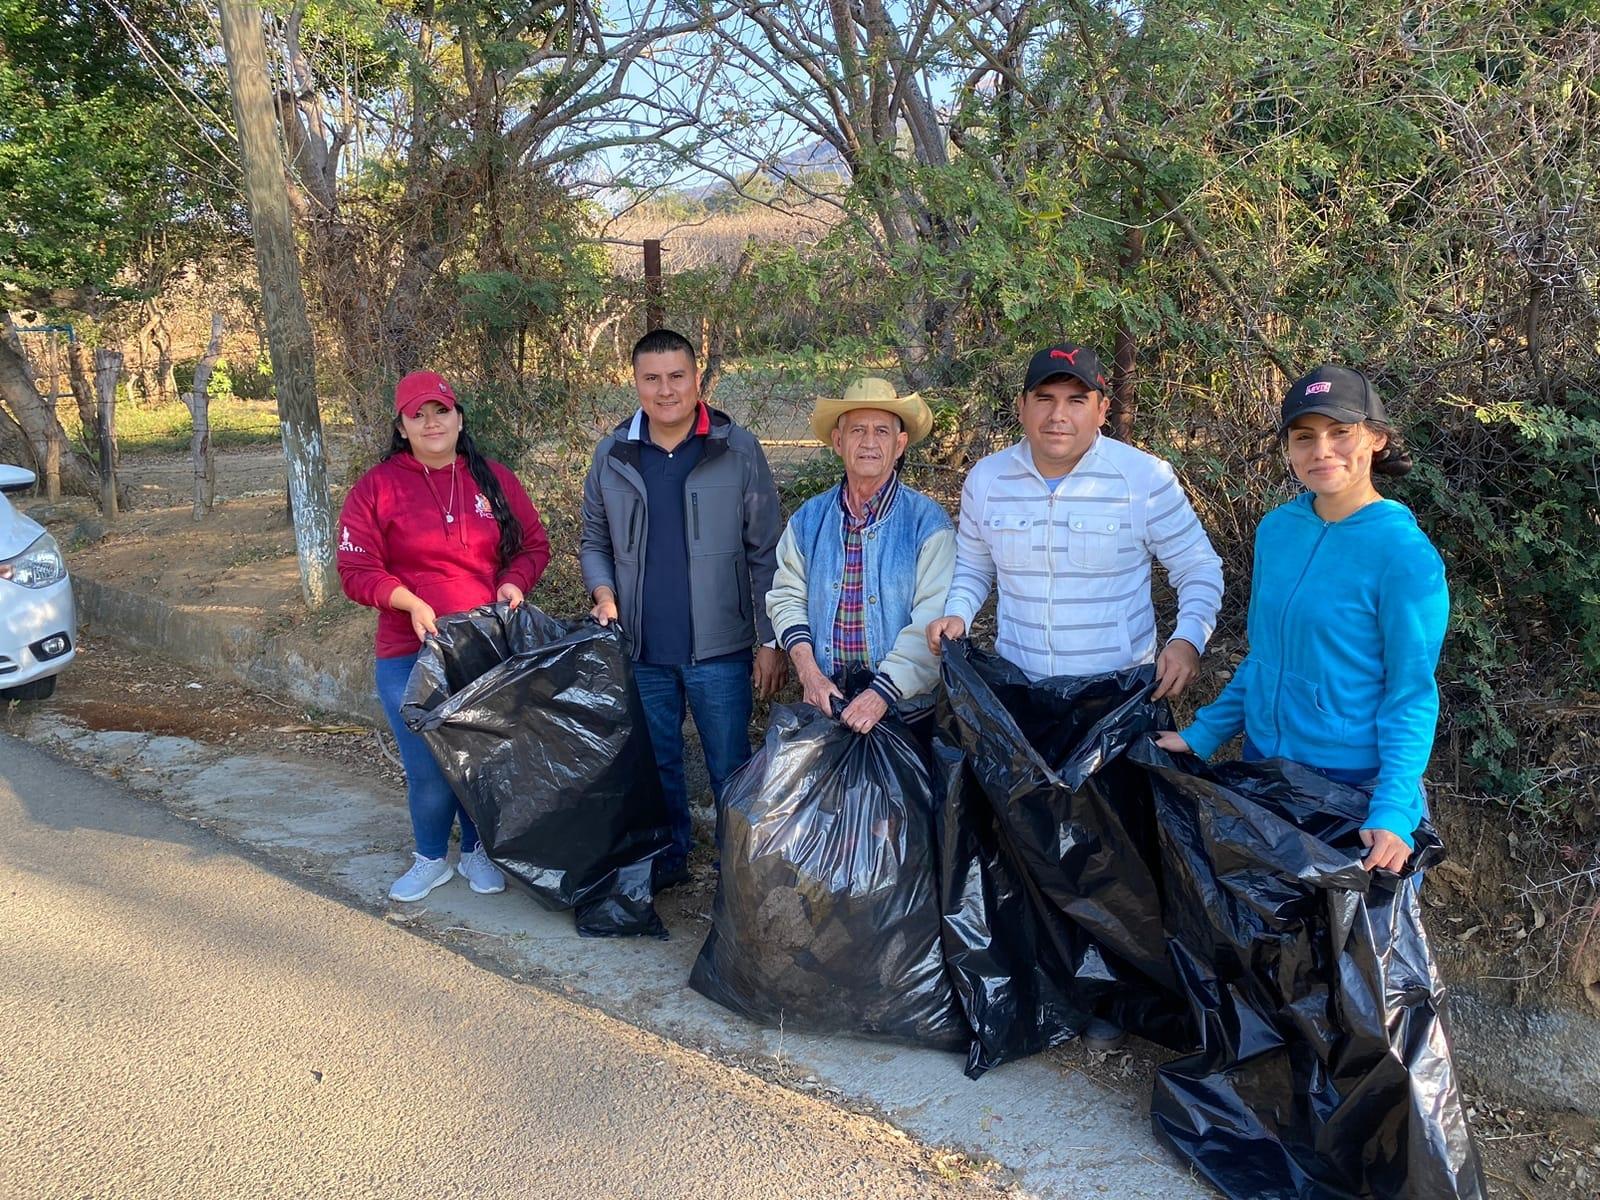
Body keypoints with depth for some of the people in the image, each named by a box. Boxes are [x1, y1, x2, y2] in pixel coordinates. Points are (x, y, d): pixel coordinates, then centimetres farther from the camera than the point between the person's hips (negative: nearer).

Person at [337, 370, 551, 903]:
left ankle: (477, 852, 33)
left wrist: (514, 582, -8)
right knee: (428, 770, 0)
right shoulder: (377, 487, -2)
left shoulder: (493, 479, 6)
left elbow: (534, 544, 11)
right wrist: (408, 601, -18)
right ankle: (431, 859, 25)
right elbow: (356, 569, -4)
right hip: (410, 655, -2)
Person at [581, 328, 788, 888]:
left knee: (731, 771, 6)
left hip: (718, 651, -3)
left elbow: (765, 553, -4)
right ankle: (666, 859, 35)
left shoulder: (738, 450, -6)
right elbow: (595, 542, 13)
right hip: (641, 651, 4)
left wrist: (771, 640, -6)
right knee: (655, 765, 17)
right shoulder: (612, 455, 3)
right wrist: (605, 596, -6)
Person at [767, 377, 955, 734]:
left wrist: (883, 693, -22)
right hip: (826, 700, 3)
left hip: (903, 703, -2)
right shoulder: (807, 520, 6)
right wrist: (809, 673, -7)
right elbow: (786, 598, 7)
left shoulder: (929, 524, -7)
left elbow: (931, 624, -14)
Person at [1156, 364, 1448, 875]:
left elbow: (1411, 694, -16)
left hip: (1356, 786, -6)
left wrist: (1394, 813, -24)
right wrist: (1201, 736, 7)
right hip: (1264, 759, 6)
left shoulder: (1404, 552, -17)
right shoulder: (1276, 528, 0)